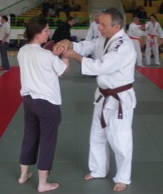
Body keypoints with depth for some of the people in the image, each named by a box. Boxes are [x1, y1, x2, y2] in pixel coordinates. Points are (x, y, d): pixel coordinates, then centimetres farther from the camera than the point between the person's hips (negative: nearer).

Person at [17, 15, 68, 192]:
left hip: (28, 100, 7)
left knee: (29, 136, 22)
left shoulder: (22, 52, -1)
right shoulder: (48, 55, -21)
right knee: (47, 141, 7)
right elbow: (64, 70, -5)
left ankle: (23, 175, 37)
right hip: (47, 103, -7)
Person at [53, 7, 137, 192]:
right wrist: (67, 43, -21)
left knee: (120, 141, 4)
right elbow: (85, 46, 2)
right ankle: (98, 170, 39)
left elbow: (100, 67, -31)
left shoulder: (124, 46, -26)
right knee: (97, 136, 20)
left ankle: (123, 177, 25)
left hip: (120, 100, -9)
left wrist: (73, 55, -25)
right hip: (103, 96, 9)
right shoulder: (103, 40, 3)